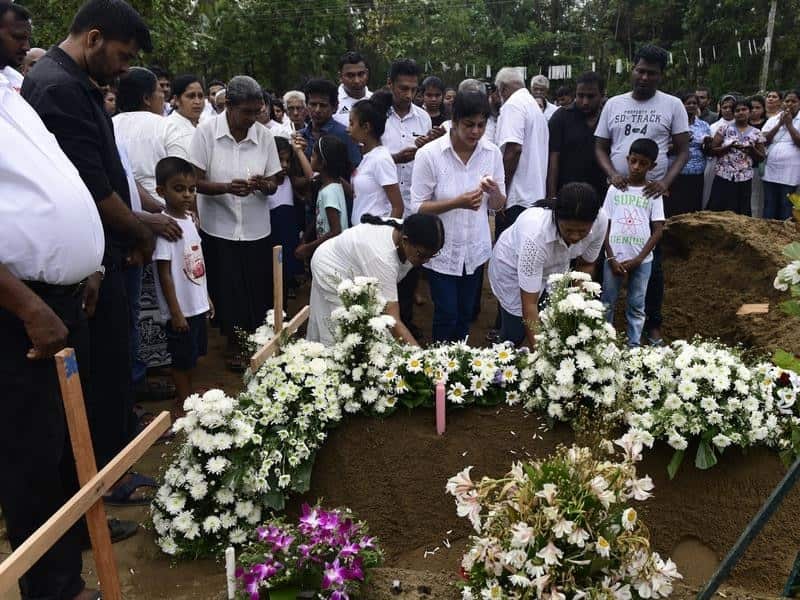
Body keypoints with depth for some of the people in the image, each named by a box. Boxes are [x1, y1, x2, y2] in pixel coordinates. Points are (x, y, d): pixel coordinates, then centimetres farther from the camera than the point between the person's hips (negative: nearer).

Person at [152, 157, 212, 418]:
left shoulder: (189, 218, 5)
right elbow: (164, 273, -18)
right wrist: (175, 312, -18)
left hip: (197, 304, 8)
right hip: (181, 308, -8)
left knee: (192, 356, 20)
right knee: (182, 359, 8)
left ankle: (188, 396, 36)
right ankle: (182, 404, 25)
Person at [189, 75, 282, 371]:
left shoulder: (264, 135, 0)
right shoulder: (206, 131, -8)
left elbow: (273, 186, 4)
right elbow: (196, 182, -9)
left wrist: (264, 185, -19)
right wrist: (227, 187, -27)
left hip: (257, 230, 2)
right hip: (219, 228, -2)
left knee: (258, 290, 8)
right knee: (226, 290, 6)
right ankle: (232, 343, 27)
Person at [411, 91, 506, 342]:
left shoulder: (492, 153, -3)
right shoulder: (429, 154, -15)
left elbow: (498, 205, 4)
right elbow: (418, 207, -13)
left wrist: (494, 192, -20)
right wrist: (457, 202, -27)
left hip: (476, 249, 4)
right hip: (442, 251, -4)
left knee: (465, 315, 17)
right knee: (447, 316, 2)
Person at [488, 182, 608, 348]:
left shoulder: (601, 221, -27)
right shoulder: (535, 234, -42)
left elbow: (586, 264, -6)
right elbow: (529, 304, -37)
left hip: (553, 269, 4)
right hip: (513, 269, -4)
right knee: (515, 336, -2)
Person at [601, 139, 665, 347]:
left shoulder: (653, 193, 2)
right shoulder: (615, 189, 3)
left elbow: (658, 230, 0)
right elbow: (605, 224, 3)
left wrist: (638, 259, -9)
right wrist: (611, 257, -6)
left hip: (641, 260, 0)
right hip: (614, 257, 0)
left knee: (636, 306, 6)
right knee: (607, 304, 4)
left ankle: (634, 345, 14)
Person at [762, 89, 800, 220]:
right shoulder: (773, 120, 10)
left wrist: (789, 124, -10)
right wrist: (780, 124, -7)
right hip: (770, 171, 3)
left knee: (786, 209, 1)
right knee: (769, 208, 8)